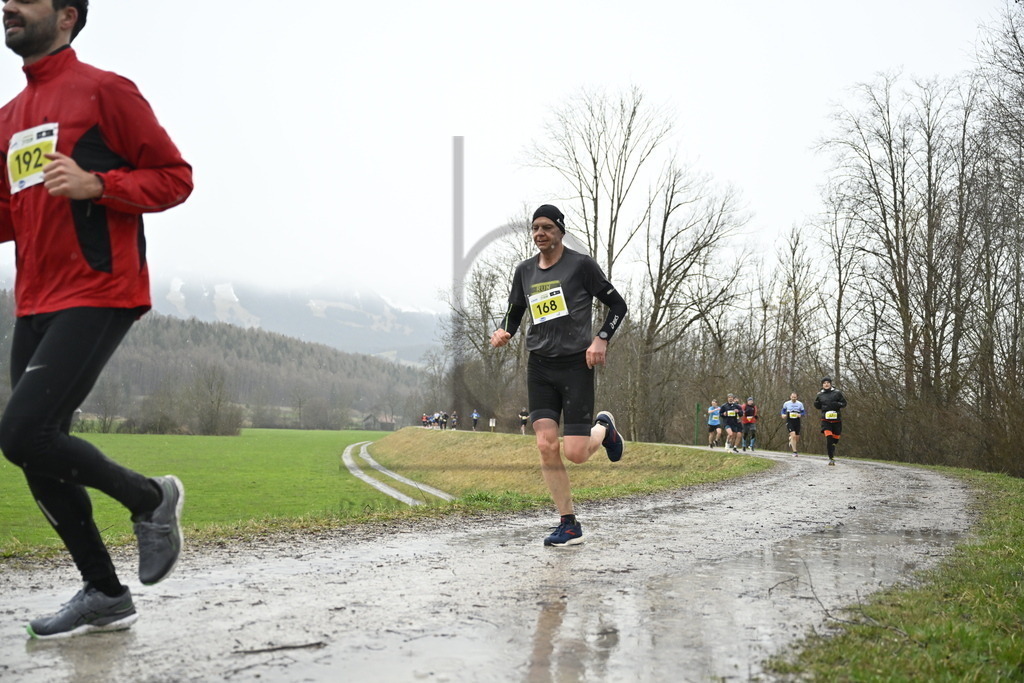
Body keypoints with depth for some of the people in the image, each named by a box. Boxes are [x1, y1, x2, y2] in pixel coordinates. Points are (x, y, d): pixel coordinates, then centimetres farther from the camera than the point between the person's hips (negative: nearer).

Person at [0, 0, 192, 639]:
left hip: (98, 294, -8)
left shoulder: (104, 91, -3)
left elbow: (175, 177, -5)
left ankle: (150, 498, 5)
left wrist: (96, 184, -19)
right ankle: (105, 595, 21)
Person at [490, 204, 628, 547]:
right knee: (546, 447, -7)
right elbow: (514, 312, 22)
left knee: (575, 453, -9)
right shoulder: (525, 271, 10)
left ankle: (603, 427, 26)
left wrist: (601, 339, -13)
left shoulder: (581, 264, -4)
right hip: (539, 365, 4)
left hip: (576, 364, -4)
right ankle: (569, 525, 4)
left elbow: (617, 305, 0)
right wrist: (504, 332, 0)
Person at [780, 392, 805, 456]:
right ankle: (794, 452, -14)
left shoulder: (800, 404, 3)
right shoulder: (786, 404, 3)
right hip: (789, 422, -2)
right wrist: (783, 415, -4)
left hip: (797, 422, 2)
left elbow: (803, 413, 7)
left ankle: (791, 442, 43)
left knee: (797, 438, 5)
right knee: (793, 435, -19)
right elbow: (783, 410, 17)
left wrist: (800, 415, -15)